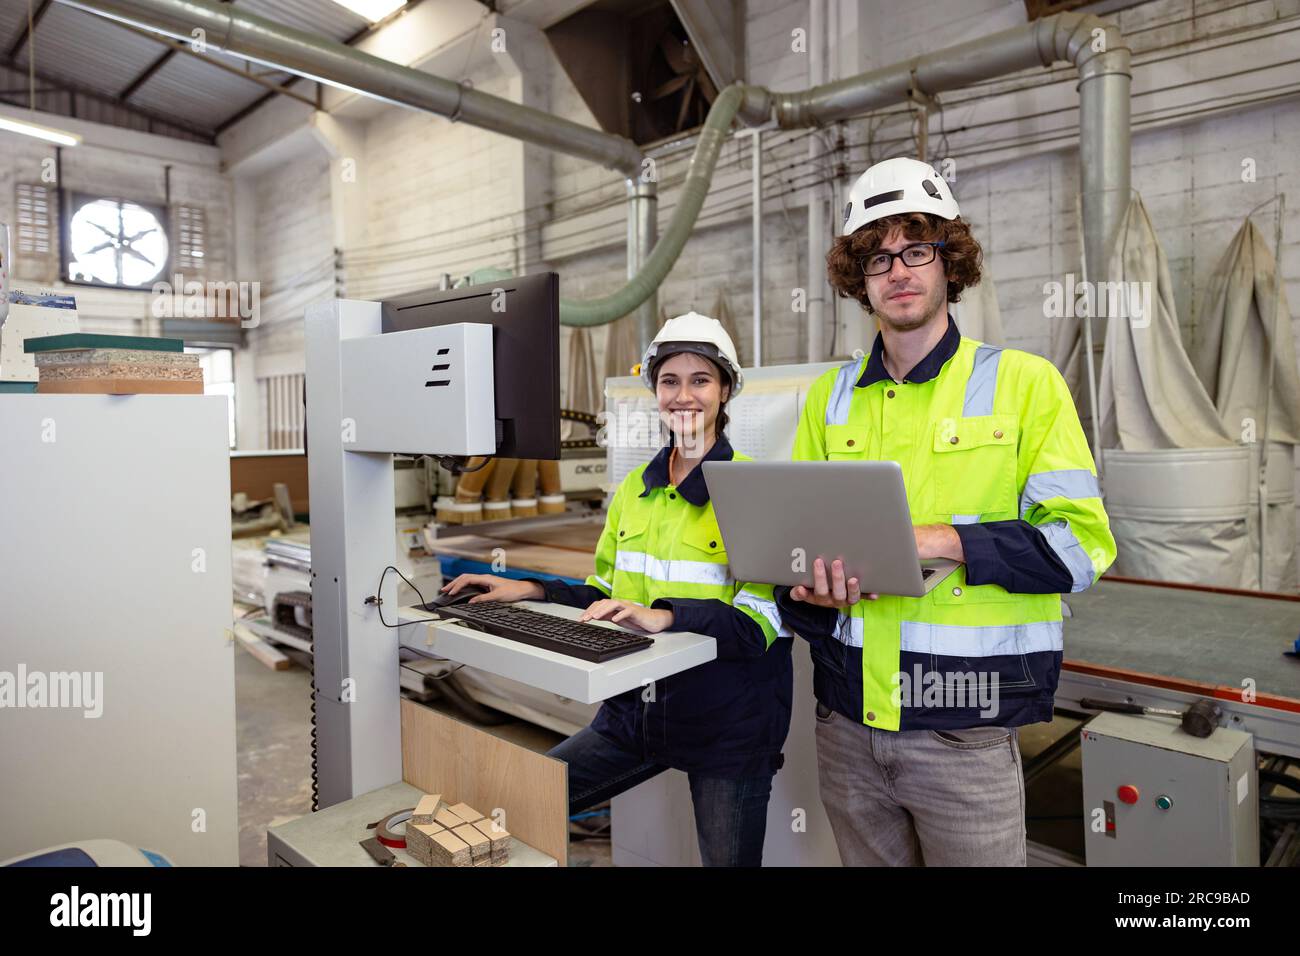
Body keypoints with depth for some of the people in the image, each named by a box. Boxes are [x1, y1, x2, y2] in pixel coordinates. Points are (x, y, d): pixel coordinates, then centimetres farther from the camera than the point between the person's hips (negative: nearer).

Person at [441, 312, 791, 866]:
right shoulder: (633, 489, 7)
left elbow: (760, 622, -19)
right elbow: (605, 598, 13)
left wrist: (665, 615, -32)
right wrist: (534, 592, -1)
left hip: (728, 724, -4)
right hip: (636, 708, 5)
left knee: (728, 860, 11)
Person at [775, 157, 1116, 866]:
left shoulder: (1024, 381, -3)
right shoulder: (830, 396, 8)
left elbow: (1081, 543, -8)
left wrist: (943, 541, -21)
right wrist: (813, 587, -11)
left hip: (966, 728, -3)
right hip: (846, 719, 4)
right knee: (867, 860, 19)